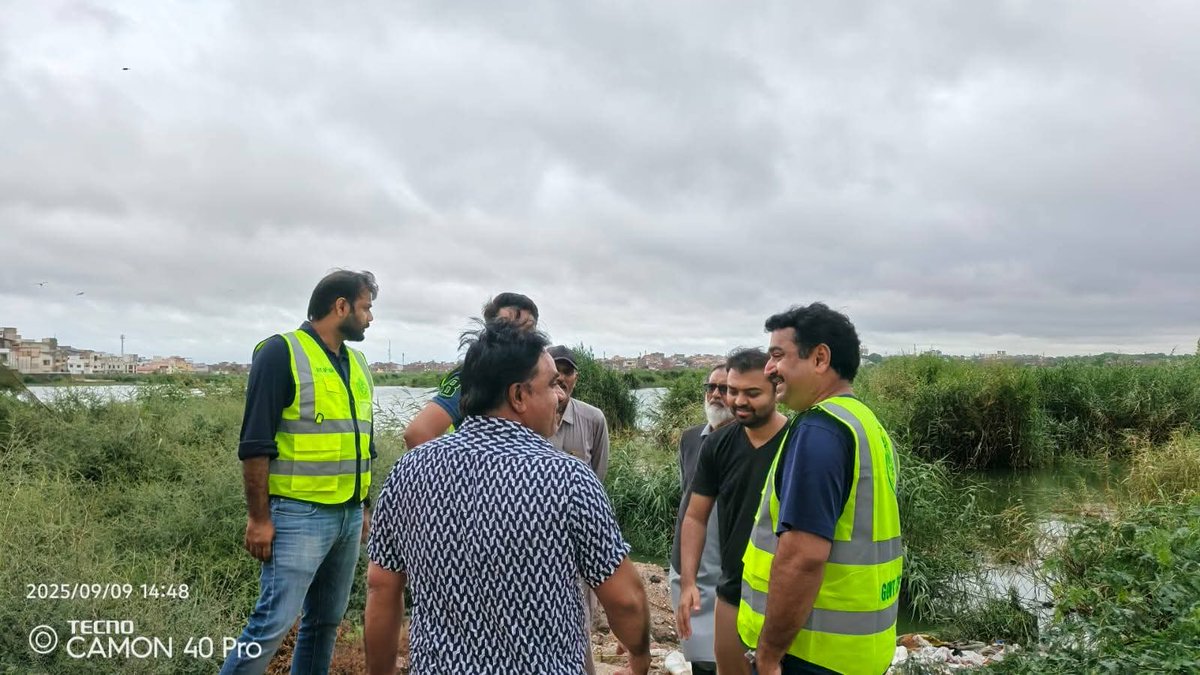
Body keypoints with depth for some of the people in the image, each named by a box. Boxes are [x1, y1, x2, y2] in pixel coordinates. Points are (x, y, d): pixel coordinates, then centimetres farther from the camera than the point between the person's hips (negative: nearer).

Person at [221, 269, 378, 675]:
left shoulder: (358, 363, 13)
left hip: (349, 516, 7)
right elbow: (255, 445, -13)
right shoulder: (282, 354, -10)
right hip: (299, 515, -7)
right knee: (274, 623, -6)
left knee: (326, 621, 14)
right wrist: (259, 519, -15)